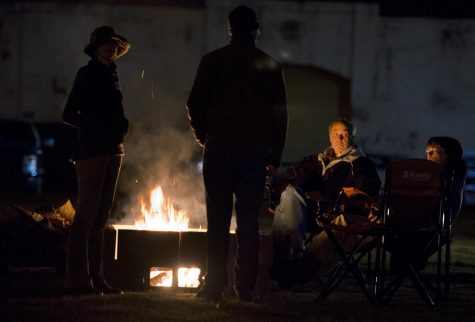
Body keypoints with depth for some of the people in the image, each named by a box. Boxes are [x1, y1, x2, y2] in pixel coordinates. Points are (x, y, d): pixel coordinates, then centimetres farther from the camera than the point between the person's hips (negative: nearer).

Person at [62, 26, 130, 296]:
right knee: (87, 215, -9)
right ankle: (78, 280, -9)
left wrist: (121, 126, 5)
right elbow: (69, 115, -7)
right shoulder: (88, 74, -4)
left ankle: (96, 278, 11)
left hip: (112, 151, 8)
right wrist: (96, 127, -13)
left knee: (101, 216, 9)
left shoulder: (112, 75, 16)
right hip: (92, 151, -8)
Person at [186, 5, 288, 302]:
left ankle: (214, 286, -1)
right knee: (249, 223, 4)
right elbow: (280, 114, 6)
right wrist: (275, 157, 12)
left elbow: (195, 105, 0)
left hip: (219, 151, -1)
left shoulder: (213, 61, 0)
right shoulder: (271, 66, 5)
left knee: (218, 222, 2)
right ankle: (246, 287, 1)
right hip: (255, 152, 1)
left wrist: (204, 136, 18)